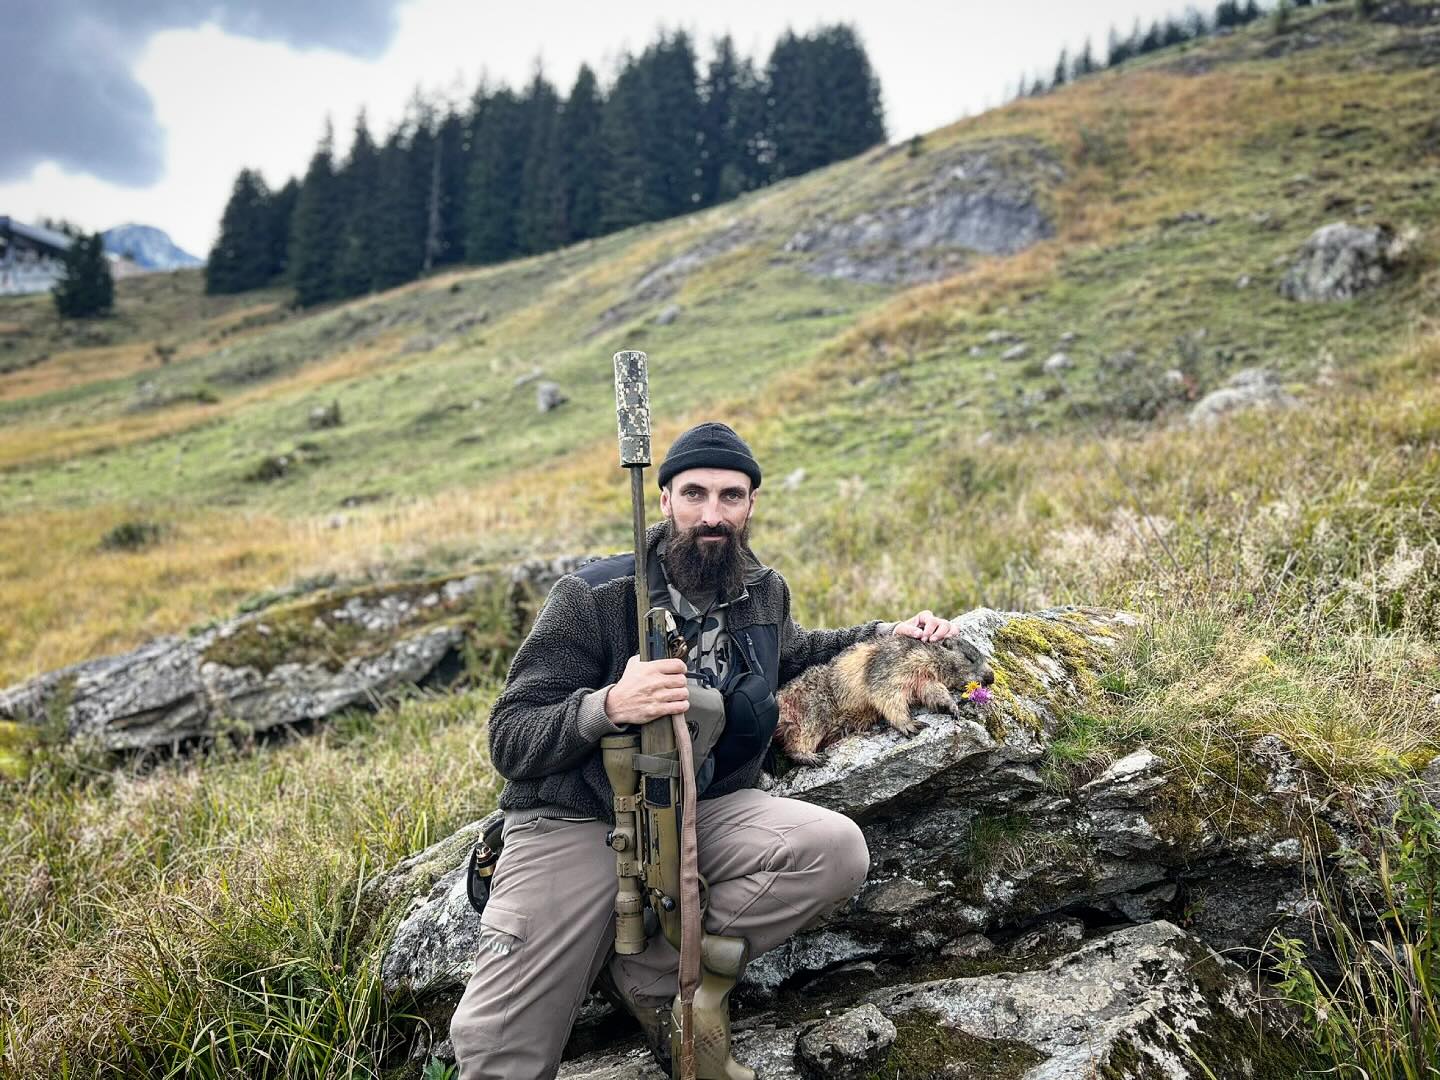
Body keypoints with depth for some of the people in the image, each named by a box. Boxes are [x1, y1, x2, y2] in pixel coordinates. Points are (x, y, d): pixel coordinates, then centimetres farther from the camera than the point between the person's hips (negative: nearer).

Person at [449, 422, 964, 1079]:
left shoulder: (764, 592, 6)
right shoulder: (593, 595, -11)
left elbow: (790, 653, 32)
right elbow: (508, 741, -12)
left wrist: (888, 634, 19)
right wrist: (608, 706, -30)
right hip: (576, 824, -4)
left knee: (837, 851, -25)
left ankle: (646, 975, -12)